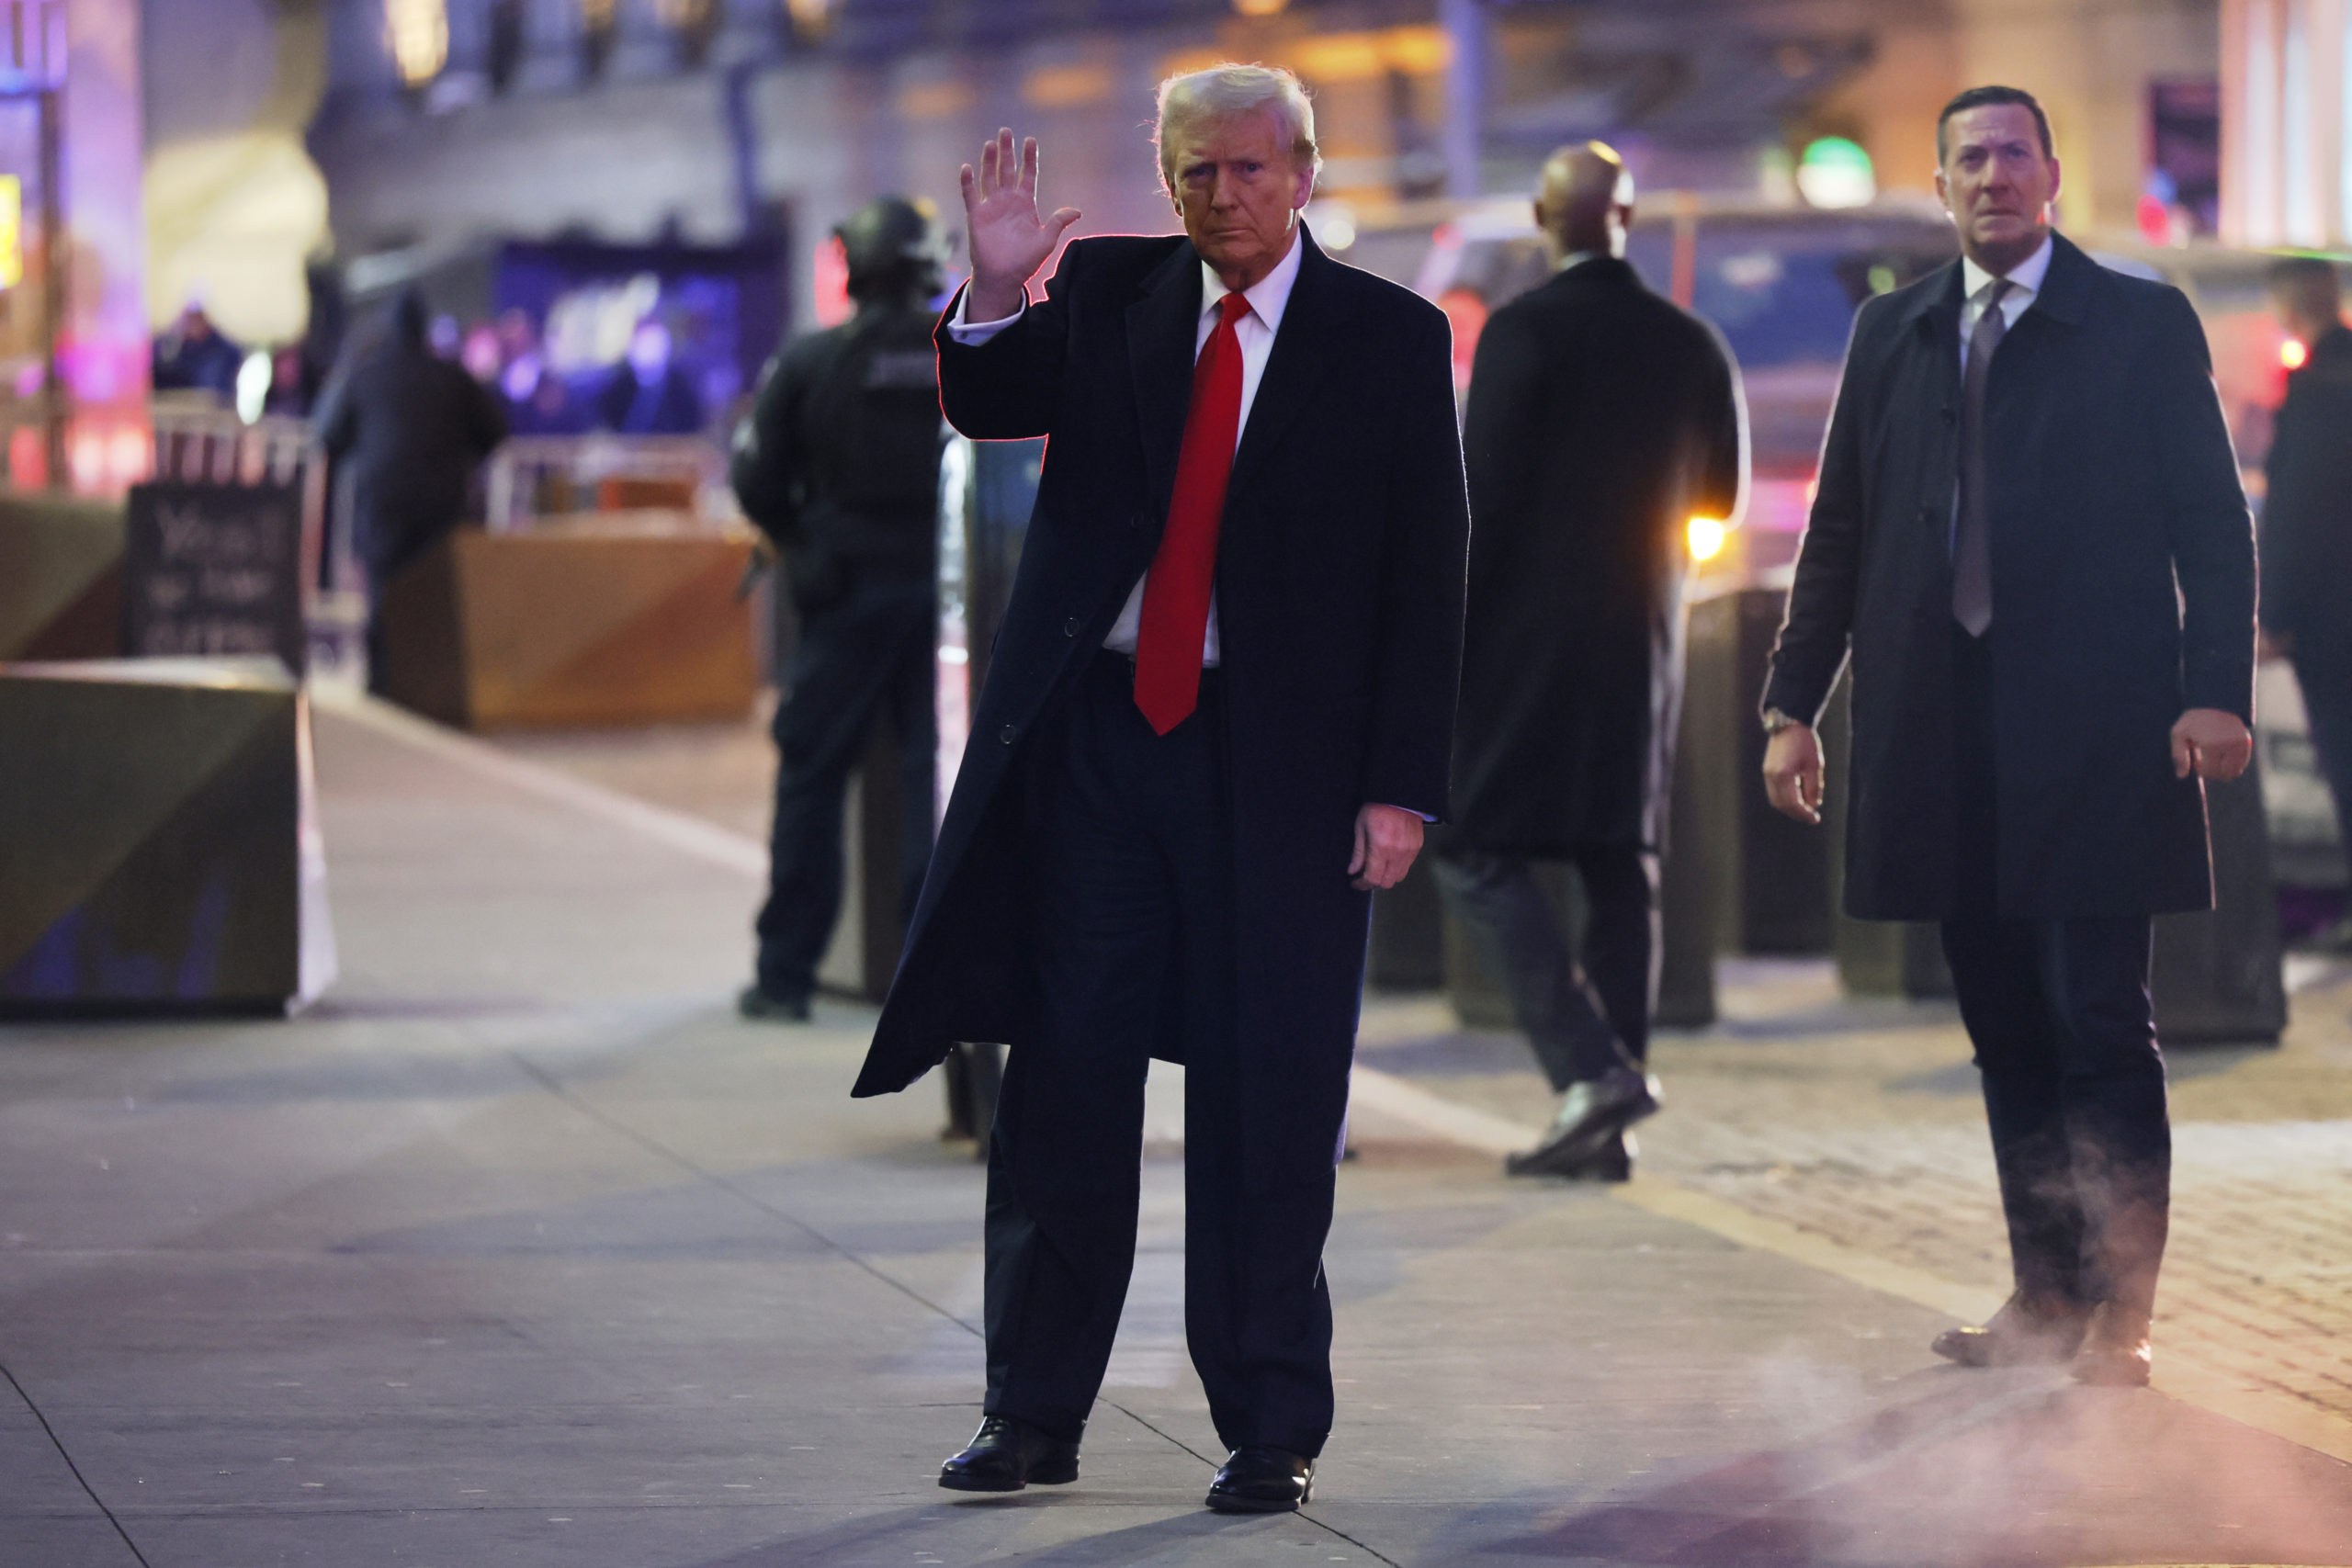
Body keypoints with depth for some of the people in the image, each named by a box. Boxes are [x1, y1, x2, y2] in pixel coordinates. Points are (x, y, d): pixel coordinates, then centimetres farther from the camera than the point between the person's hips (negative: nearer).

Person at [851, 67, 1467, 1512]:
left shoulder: (1392, 340, 1)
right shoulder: (1108, 296, 8)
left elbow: (1428, 578, -2)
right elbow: (990, 407, -5)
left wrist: (1402, 787, -8)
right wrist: (998, 296, -25)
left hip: (1278, 758, -2)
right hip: (1095, 736, 3)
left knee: (1267, 1098, 1)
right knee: (1066, 1075, 5)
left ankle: (1272, 1429, 11)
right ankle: (1034, 1415, 14)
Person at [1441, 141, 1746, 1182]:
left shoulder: (1522, 333, -11)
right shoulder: (1689, 345, 5)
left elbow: (1482, 496, -14)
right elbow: (1719, 494, 16)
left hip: (1527, 630, -6)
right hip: (1641, 645, 6)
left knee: (1479, 853, -1)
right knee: (1619, 870, 8)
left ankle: (1591, 1068, -16)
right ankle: (1606, 1129, 8)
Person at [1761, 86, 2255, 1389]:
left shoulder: (2143, 325, 2)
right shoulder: (1893, 336, 13)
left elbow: (2211, 521, -2)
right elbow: (1840, 532, 16)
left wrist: (2215, 691, -12)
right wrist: (1793, 702, 10)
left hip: (2092, 734, -4)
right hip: (1944, 733, 4)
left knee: (2101, 1028, -5)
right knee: (2005, 1031, 8)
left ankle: (2118, 1315, -2)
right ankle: (2044, 1298, 14)